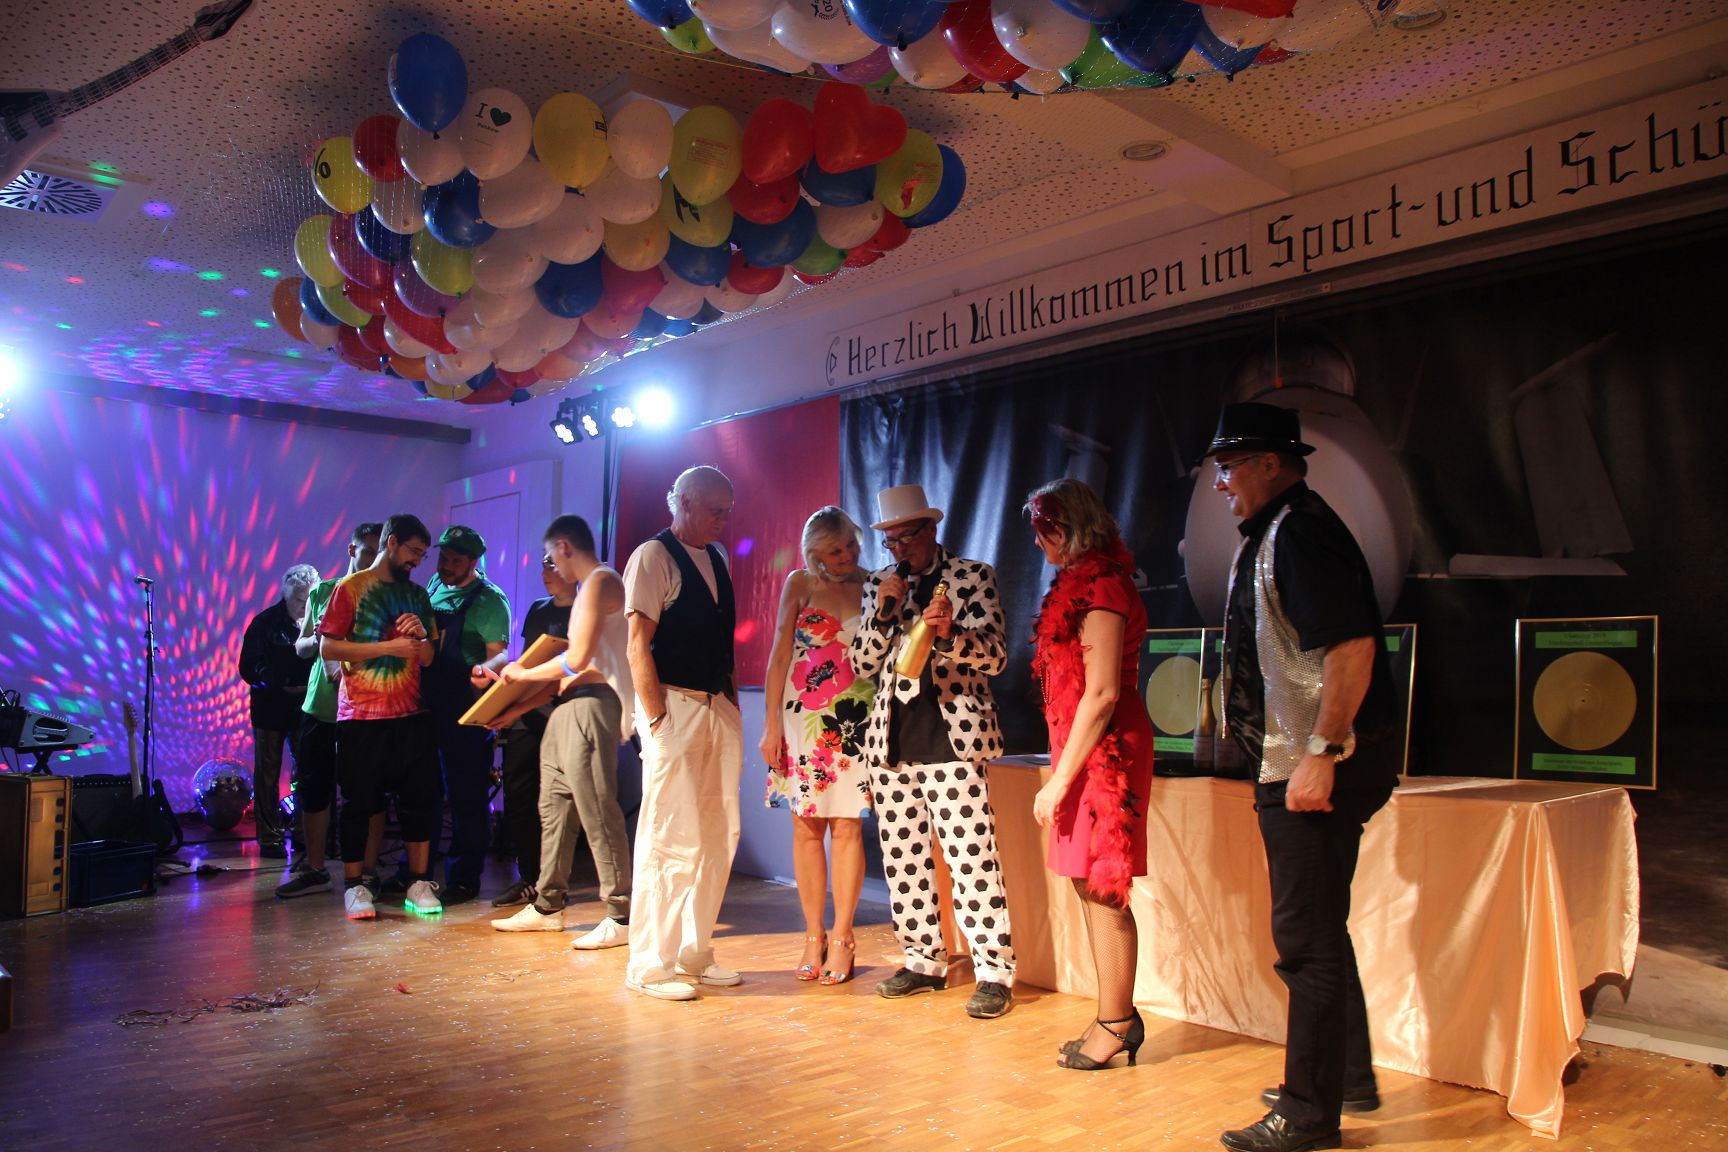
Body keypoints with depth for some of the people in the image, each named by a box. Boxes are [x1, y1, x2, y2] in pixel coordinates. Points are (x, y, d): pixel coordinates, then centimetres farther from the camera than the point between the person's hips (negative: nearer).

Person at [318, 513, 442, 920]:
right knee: (359, 801, 1)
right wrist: (387, 646, -15)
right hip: (361, 717, -4)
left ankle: (419, 883, 9)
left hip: (409, 714, 4)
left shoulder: (417, 594, 14)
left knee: (420, 798, 2)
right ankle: (355, 884, 12)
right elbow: (328, 647, -8)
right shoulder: (351, 588, 1)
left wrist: (421, 634, -6)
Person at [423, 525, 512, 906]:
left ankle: (463, 878, 9)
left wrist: (486, 668, -36)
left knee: (466, 796, 0)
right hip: (427, 703, 7)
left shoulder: (490, 599, -7)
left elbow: (500, 652, -16)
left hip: (465, 710, -7)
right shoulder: (433, 587, 13)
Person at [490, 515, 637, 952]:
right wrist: (516, 708, 18)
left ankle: (622, 916, -7)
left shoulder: (600, 583, -8)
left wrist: (522, 673, -3)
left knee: (596, 809, -11)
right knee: (554, 805, 12)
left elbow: (576, 660, -16)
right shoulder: (588, 589, 23)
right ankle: (547, 906, 21)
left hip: (593, 702, -10)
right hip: (570, 704, 10)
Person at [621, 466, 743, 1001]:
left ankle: (693, 954, 21)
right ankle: (649, 966, 7)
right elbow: (637, 643, -11)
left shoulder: (716, 560, 17)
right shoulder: (653, 556, -5)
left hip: (718, 709, 8)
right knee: (670, 840, -4)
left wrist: (732, 702, 9)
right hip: (675, 706, -8)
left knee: (718, 836, 9)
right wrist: (655, 718, -15)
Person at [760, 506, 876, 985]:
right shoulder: (800, 583, 5)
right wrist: (771, 723, -2)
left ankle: (841, 937, 8)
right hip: (803, 716, 0)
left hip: (856, 720, 0)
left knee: (847, 826, -1)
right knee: (807, 827, 4)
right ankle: (813, 936, 14)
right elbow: (780, 654, 2)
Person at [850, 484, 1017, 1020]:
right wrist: (884, 613, -5)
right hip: (892, 742, 5)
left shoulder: (973, 576, 3)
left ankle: (995, 972, 2)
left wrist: (953, 634, -23)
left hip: (952, 737, -5)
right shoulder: (879, 585, 14)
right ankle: (925, 960, 24)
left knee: (972, 859, -7)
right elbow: (863, 665, 11)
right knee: (902, 860, 10)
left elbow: (996, 656, -4)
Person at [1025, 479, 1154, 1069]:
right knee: (1091, 886, 13)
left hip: (1103, 753, -10)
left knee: (1102, 891, -2)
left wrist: (1060, 779, -18)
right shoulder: (1082, 583, 16)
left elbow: (1102, 693, -20)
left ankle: (1117, 1025, 10)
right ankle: (1115, 1019, 23)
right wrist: (1064, 771, 14)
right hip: (1087, 753, 10)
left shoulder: (1101, 586, -14)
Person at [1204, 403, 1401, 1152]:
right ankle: (1349, 1078, 35)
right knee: (1318, 930, 20)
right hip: (1293, 765, 11)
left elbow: (1352, 647, -25)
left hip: (1315, 770, -11)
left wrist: (1321, 754, -26)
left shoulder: (1302, 531, -15)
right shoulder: (1272, 536, 17)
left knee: (1306, 937, -2)